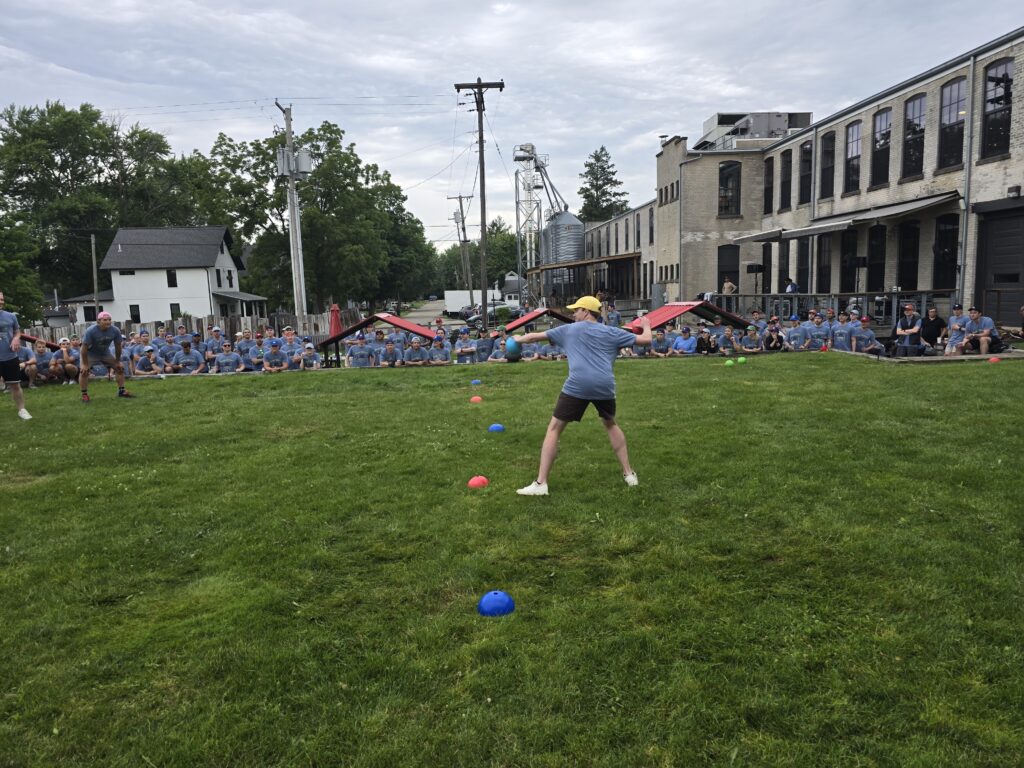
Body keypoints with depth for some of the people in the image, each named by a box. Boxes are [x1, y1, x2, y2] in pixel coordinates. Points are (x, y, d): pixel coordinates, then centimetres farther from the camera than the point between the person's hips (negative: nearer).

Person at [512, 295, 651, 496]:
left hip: (577, 386, -3)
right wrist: (646, 326, 43)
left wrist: (518, 340, 45)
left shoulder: (569, 330, 17)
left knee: (554, 429, 5)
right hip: (605, 386, 3)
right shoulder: (612, 332, 19)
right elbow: (645, 340, 21)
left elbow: (535, 336, 25)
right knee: (611, 424, 29)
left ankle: (540, 484, -1)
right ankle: (629, 473, 28)